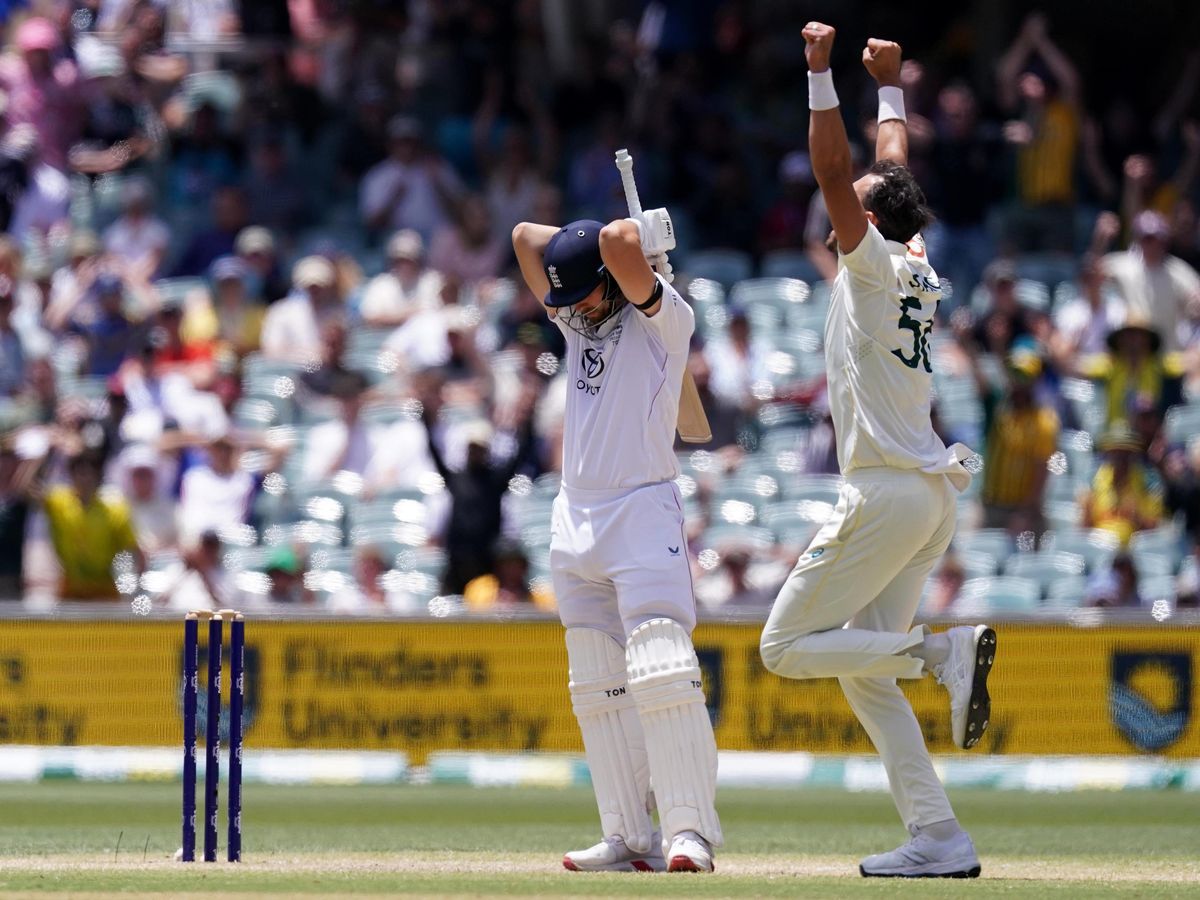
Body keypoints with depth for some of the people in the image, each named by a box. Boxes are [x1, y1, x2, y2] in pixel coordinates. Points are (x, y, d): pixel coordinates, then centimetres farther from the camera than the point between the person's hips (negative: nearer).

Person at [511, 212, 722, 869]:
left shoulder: (663, 317, -5)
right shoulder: (579, 320, 17)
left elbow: (617, 242, -22)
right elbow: (526, 237, 20)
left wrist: (642, 235, 0)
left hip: (643, 511, -8)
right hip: (576, 520, 8)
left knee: (660, 673, -18)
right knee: (597, 690, 3)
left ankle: (691, 831, -22)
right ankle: (631, 839, 3)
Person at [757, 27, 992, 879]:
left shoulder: (876, 265, -8)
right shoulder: (918, 267, 13)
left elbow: (834, 172, -16)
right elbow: (892, 170, 27)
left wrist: (822, 74, -15)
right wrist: (889, 85, 33)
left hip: (888, 491, -9)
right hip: (932, 495, 9)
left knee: (786, 647, -4)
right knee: (864, 673, 10)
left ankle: (945, 650, -17)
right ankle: (940, 839, 1)